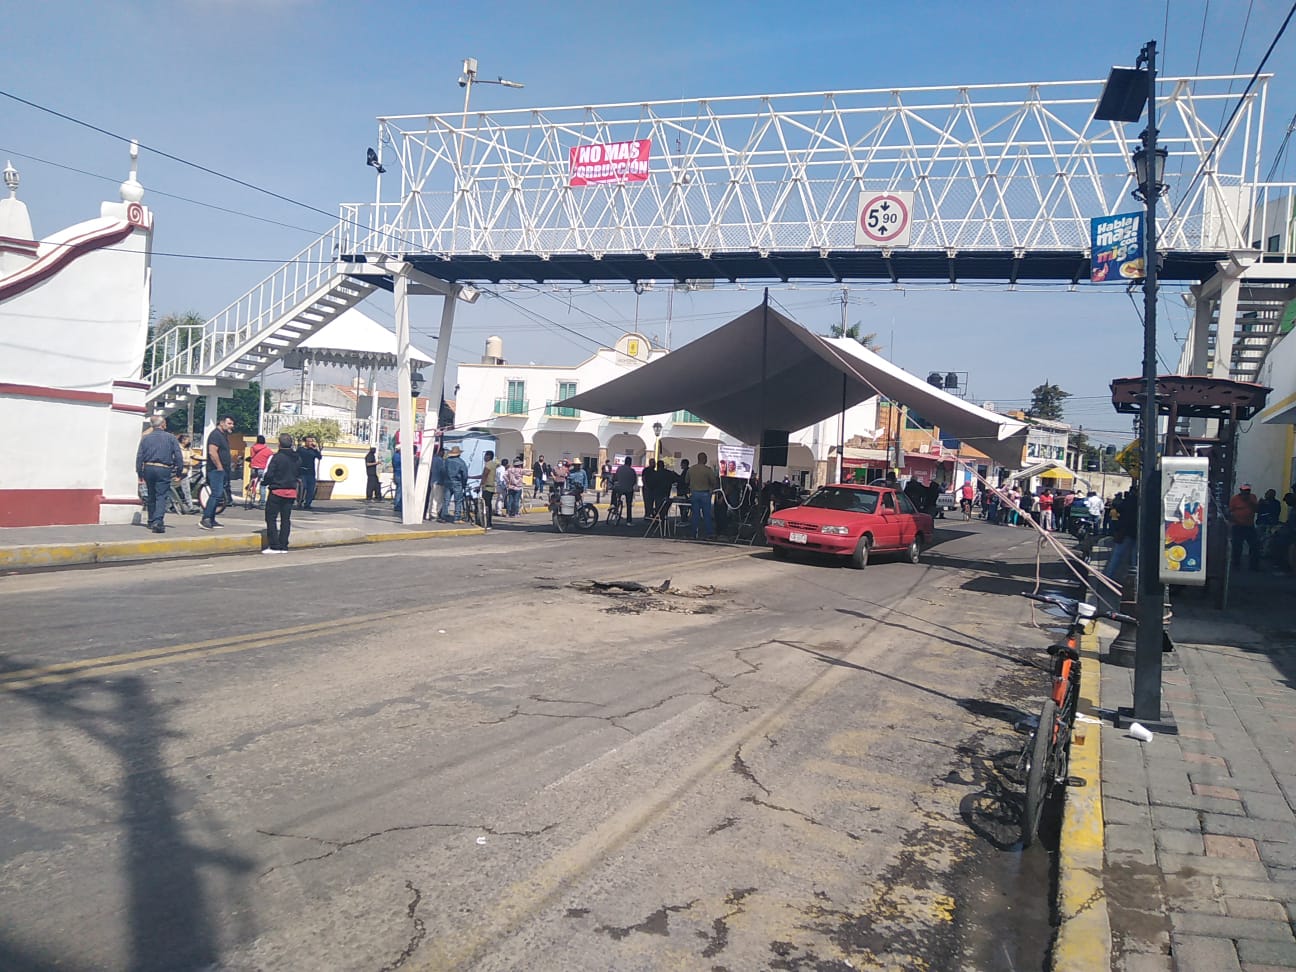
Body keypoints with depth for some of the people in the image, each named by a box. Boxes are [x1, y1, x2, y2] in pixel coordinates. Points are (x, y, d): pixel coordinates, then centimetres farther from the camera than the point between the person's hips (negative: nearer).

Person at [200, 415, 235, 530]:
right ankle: (205, 519, -16)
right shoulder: (216, 434, -11)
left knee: (217, 495, 11)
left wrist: (226, 470, 20)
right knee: (217, 494, -16)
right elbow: (212, 452, -21)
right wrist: (220, 467, -21)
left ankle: (211, 521, 15)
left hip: (222, 470, 10)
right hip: (216, 470, -10)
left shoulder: (224, 435, 20)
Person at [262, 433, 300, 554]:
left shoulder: (276, 457, -14)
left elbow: (269, 475, -13)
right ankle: (283, 546, 10)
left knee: (271, 518, 3)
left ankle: (274, 546, -3)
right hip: (291, 492, 6)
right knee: (286, 519, 10)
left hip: (277, 491, -6)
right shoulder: (297, 459, 4)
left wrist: (264, 482, 5)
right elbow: (299, 474, 13)